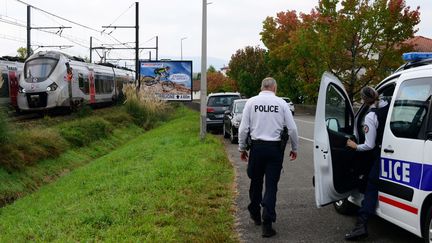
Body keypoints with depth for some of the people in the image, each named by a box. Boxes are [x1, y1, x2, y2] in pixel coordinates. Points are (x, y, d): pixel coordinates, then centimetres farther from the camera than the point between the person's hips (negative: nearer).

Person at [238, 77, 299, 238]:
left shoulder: (251, 102, -1)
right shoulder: (281, 103, -2)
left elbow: (243, 128, -2)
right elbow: (292, 128, -1)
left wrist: (242, 148, 9)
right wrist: (294, 148, 13)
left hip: (257, 146, 1)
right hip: (275, 147, -1)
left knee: (256, 182, 18)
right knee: (271, 185, 2)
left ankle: (255, 214, 36)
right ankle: (267, 223, -4)